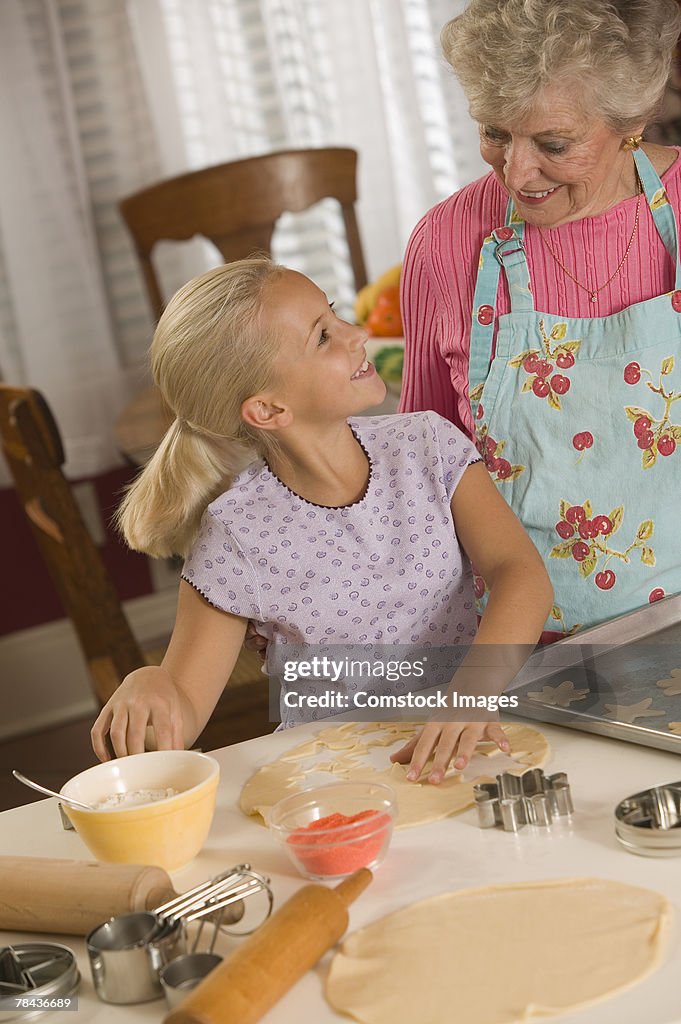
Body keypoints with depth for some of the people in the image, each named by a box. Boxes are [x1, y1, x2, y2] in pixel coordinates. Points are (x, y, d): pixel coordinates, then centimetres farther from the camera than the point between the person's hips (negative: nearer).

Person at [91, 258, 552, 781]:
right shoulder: (237, 537, -10)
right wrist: (148, 686, -31)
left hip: (455, 757, 2)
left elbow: (522, 570, -13)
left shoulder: (427, 445, -2)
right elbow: (185, 711, -5)